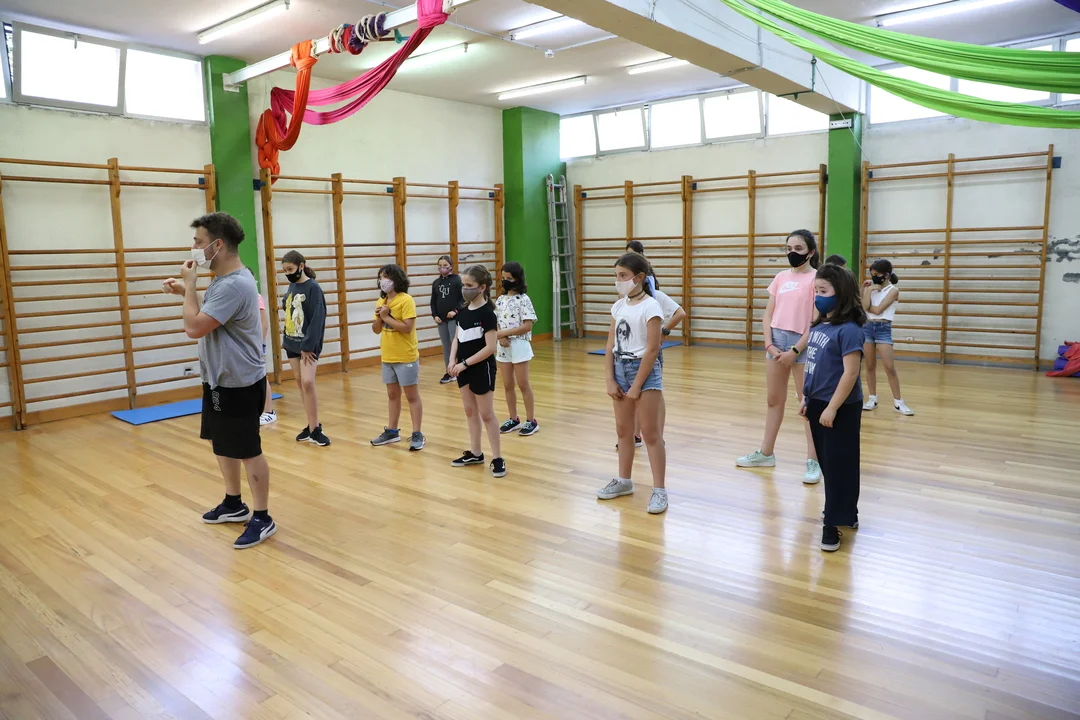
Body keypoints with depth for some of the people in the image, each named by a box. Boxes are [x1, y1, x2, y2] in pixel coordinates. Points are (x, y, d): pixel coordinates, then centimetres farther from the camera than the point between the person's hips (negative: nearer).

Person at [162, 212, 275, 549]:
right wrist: (186, 292, 10)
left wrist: (190, 285, -14)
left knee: (248, 451, 0)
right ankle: (234, 504, 37)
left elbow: (194, 328, -25)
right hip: (220, 379, 10)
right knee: (222, 444, 21)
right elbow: (208, 315, 22)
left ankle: (262, 518, 13)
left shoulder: (235, 285, -25)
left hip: (238, 384, -10)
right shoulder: (224, 279, 8)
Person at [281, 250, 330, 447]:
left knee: (307, 382, -16)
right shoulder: (291, 287, 10)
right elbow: (289, 314, 14)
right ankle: (311, 426, 17)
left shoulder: (313, 288, -11)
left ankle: (315, 428, -5)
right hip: (292, 343, 7)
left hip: (307, 345, -7)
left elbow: (317, 319, -16)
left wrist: (308, 345, -19)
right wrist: (285, 339, 7)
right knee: (299, 383, 9)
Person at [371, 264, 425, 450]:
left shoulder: (406, 300, -14)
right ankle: (392, 431, 26)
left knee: (412, 396, 1)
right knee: (392, 395, 16)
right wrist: (378, 317, -8)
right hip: (388, 357, 7)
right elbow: (376, 330, 11)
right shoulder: (381, 301, 9)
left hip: (406, 357, -7)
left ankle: (417, 435, 5)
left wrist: (387, 317, -18)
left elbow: (407, 328, -23)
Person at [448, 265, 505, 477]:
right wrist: (452, 360, -5)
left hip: (482, 369, -7)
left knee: (487, 414, -1)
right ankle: (475, 453, 26)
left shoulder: (487, 313, -17)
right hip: (464, 369, 8)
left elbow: (490, 347, -21)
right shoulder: (463, 311, 5)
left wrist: (465, 363, -18)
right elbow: (457, 338, 11)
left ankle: (497, 458, 9)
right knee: (470, 411, 15)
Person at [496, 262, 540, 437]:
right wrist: (501, 337, -9)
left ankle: (531, 421, 9)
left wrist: (504, 333, -18)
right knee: (507, 385, 10)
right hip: (503, 347, 6)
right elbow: (496, 323, 10)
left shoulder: (523, 300, -11)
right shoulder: (500, 300, 7)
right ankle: (514, 419, 22)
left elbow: (527, 326, -17)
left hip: (519, 346, -6)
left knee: (523, 384, -1)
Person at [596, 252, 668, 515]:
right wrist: (610, 380, 0)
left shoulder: (650, 306, -13)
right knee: (623, 430, 15)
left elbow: (652, 350, -16)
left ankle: (659, 490, 6)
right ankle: (624, 481, 29)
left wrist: (637, 386, -16)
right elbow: (611, 345, 8)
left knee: (650, 433, -2)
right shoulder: (618, 306, 7)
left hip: (644, 369, -7)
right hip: (620, 369, 7)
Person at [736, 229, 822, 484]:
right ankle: (765, 453, 25)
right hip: (776, 342, 6)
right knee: (774, 400, 14)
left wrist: (795, 351, -14)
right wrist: (769, 344, -3)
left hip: (802, 344, -6)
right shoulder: (781, 277, 10)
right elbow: (768, 314, 10)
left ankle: (813, 461, 8)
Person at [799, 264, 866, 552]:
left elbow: (850, 373, -22)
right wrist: (806, 398, 15)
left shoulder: (848, 330, -19)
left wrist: (832, 407, -22)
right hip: (817, 404, 9)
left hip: (840, 409, -9)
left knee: (839, 465, 3)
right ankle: (846, 512, 34)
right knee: (827, 463, 18)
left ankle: (835, 522, 13)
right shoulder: (817, 326, 7)